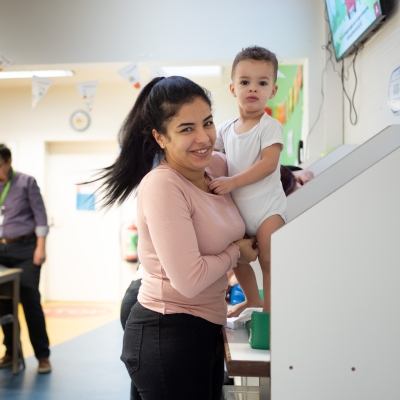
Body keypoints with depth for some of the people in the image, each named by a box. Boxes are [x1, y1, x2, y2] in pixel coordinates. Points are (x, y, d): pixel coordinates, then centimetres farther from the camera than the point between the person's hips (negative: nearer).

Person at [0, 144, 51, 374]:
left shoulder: (26, 182, -2)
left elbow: (40, 215, -5)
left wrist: (41, 247, -12)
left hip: (24, 249, -4)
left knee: (30, 301, -5)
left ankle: (43, 356, 3)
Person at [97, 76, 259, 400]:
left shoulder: (218, 166, 2)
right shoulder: (162, 186, -22)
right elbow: (189, 280, -27)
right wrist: (235, 252, -10)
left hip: (206, 330, 8)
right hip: (168, 335, -8)